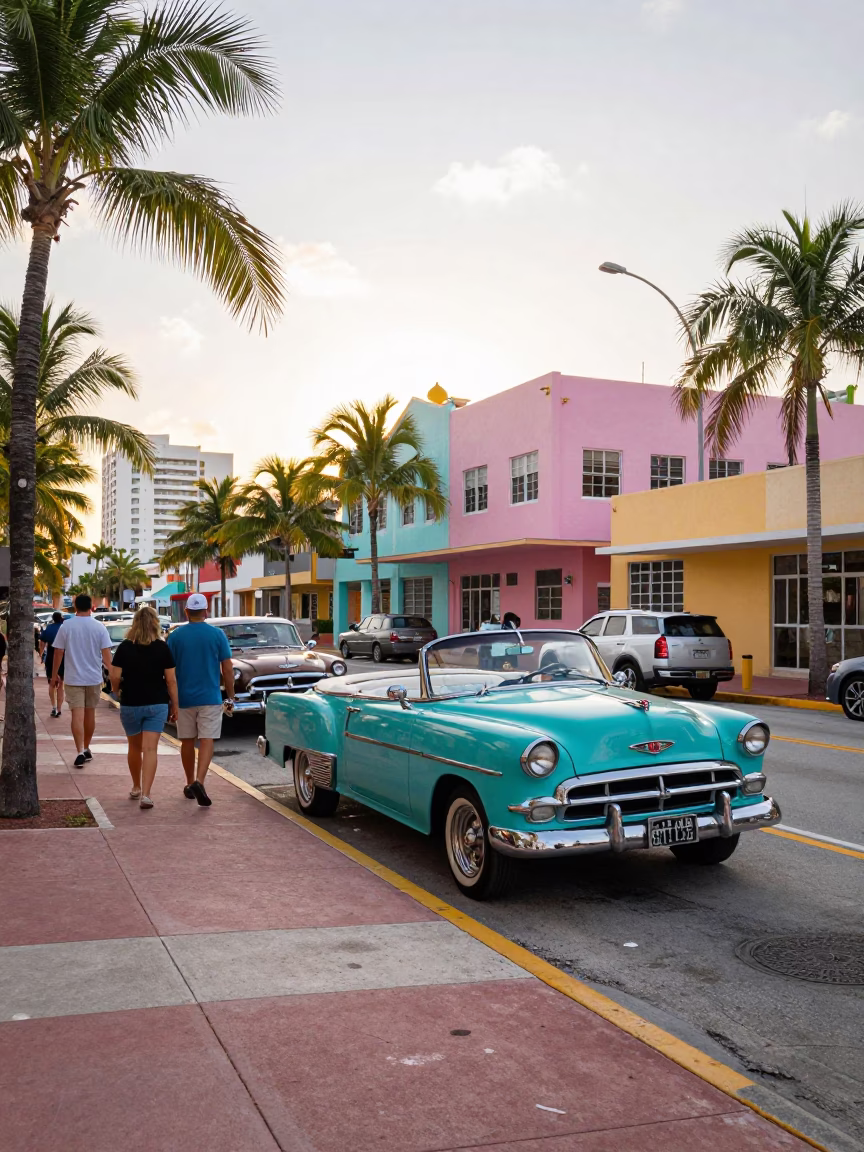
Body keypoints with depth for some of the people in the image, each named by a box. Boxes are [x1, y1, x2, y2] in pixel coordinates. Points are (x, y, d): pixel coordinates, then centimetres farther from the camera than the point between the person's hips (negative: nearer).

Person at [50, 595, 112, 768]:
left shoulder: (66, 626, -5)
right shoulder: (99, 627, -4)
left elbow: (58, 653, -2)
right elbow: (106, 655, -6)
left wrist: (54, 674, 8)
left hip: (73, 678, -2)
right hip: (94, 677, 2)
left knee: (77, 715, -4)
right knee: (90, 713, 15)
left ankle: (80, 752, -16)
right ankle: (86, 749, 28)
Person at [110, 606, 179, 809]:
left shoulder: (124, 647, -4)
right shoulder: (162, 648, -5)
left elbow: (115, 677, -6)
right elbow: (171, 680, -5)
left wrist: (116, 689, 16)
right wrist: (174, 705, 4)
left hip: (130, 704, 1)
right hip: (157, 704, -1)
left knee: (134, 747, 19)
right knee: (150, 749, -4)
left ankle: (136, 788, 33)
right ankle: (146, 794, -14)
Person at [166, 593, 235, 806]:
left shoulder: (175, 636, -1)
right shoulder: (217, 635, -4)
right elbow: (227, 669, -4)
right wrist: (230, 697, 5)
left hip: (183, 698, 2)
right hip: (210, 698, -2)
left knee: (187, 741, 14)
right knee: (207, 741, -3)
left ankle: (190, 784, 24)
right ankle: (199, 781, -20)